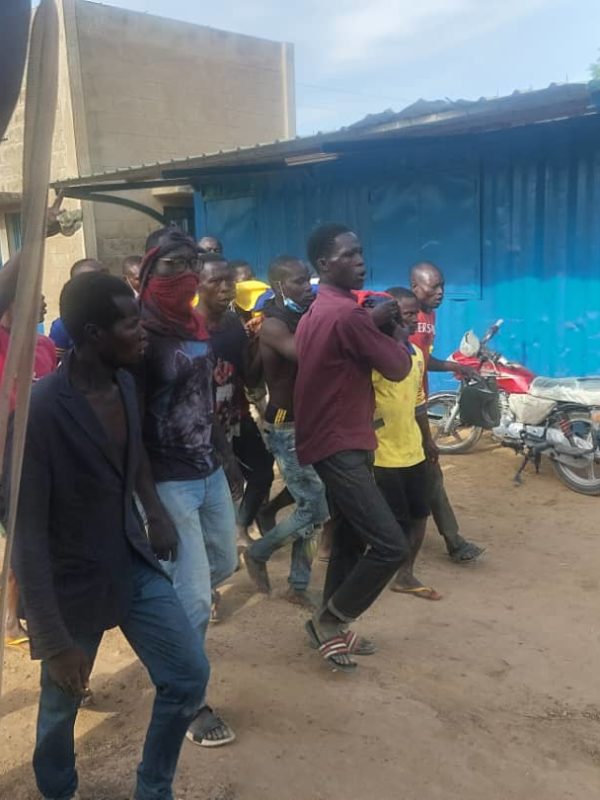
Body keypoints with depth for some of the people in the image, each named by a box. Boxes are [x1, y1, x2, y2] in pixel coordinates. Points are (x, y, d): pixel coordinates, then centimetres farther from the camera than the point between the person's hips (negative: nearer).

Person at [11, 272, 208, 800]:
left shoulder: (124, 385, -5)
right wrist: (55, 641, -22)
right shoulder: (40, 411, -26)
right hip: (73, 582, -6)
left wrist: (156, 511, 6)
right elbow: (28, 534, -23)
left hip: (135, 564, 6)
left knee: (189, 676, 7)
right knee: (62, 704, 16)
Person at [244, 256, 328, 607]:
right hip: (287, 428, -8)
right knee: (315, 509, -5)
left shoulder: (305, 318, 10)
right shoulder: (273, 325, -15)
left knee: (312, 507, 11)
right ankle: (257, 554, 18)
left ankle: (298, 586, 24)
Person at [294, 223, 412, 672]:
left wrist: (374, 324, 6)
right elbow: (397, 368, -14)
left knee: (352, 539, 18)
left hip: (336, 440, 11)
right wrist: (398, 334, 4)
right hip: (339, 445, -11)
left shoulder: (321, 311, 14)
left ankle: (331, 624, 30)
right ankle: (329, 621, 7)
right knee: (391, 546, -10)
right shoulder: (346, 314, -20)